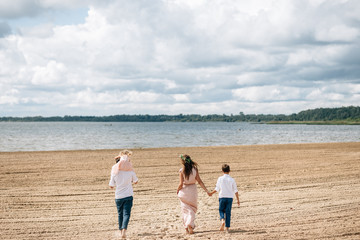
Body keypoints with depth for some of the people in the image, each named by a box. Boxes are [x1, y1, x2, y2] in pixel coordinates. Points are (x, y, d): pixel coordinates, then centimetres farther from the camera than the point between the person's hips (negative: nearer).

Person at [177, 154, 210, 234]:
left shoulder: (181, 171, -13)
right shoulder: (195, 169, -6)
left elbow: (181, 184, -14)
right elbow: (199, 181, -6)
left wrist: (178, 190, 4)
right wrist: (206, 190, -1)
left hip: (184, 191, -1)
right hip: (192, 189, 1)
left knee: (186, 209, 13)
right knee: (192, 209, 13)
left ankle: (186, 227, 12)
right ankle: (190, 224, -8)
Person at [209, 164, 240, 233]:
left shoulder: (220, 179, -4)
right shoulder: (232, 180, -3)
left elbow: (217, 189, -1)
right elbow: (235, 190, -2)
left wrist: (211, 193, 17)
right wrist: (238, 199, 4)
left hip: (222, 197, 0)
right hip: (230, 197, 1)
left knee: (221, 210, 14)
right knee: (228, 212, 6)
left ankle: (222, 220, -15)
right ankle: (227, 227, 4)